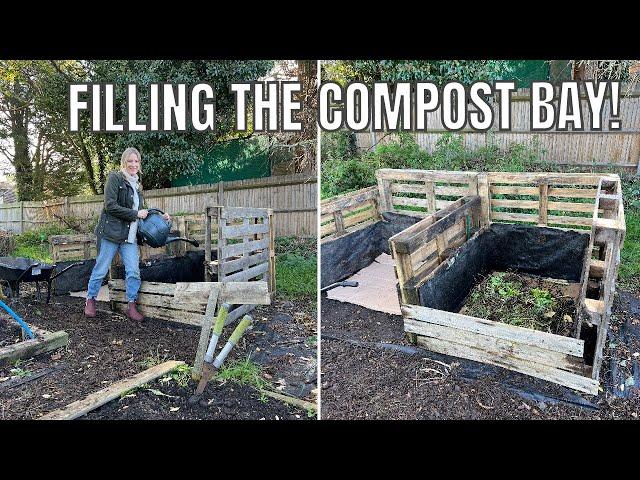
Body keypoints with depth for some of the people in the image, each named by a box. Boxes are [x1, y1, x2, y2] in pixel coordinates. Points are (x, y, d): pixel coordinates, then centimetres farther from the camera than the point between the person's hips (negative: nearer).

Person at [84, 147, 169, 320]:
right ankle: (90, 300, 23)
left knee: (133, 271, -1)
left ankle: (131, 306, 9)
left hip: (129, 235, 6)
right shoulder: (115, 178, -5)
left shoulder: (137, 184, 18)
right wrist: (135, 214, -13)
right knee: (101, 269, 5)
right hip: (111, 231, -6)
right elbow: (110, 206, -15)